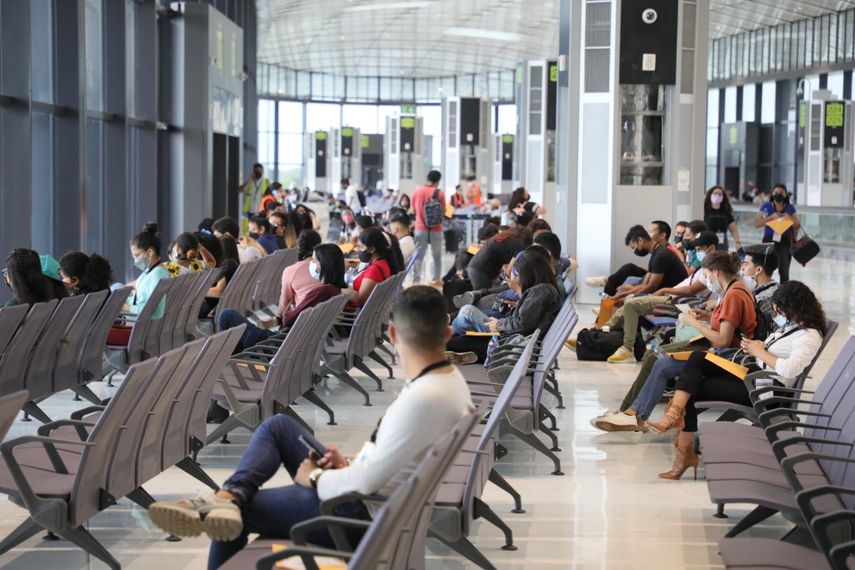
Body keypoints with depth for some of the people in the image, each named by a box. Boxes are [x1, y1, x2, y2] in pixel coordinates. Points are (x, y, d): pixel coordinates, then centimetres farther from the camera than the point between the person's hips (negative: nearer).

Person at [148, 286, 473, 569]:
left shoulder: (423, 399, -32)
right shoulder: (450, 378, -1)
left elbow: (368, 481, -28)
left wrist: (315, 478, -11)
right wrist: (349, 465, 3)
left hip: (365, 511, -10)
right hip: (376, 492, 10)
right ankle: (229, 496, -11)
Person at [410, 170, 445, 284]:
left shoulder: (416, 192, -1)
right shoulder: (439, 193, -10)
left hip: (420, 228, 2)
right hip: (436, 229, -2)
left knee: (418, 256, 3)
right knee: (437, 256, 11)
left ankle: (416, 280, -5)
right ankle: (436, 279, 15)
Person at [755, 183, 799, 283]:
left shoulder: (790, 208, 7)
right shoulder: (766, 207, 2)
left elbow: (798, 226, 7)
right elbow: (756, 223, -6)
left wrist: (790, 219, -13)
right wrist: (771, 217, -18)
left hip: (784, 242, 1)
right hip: (769, 241, -1)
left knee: (784, 271, -1)